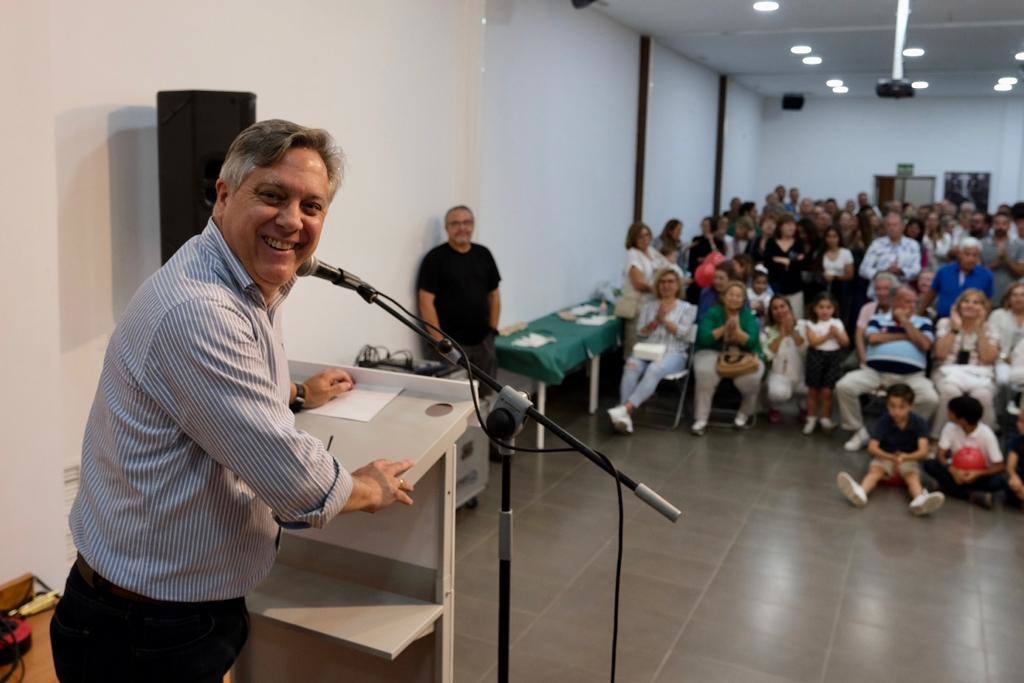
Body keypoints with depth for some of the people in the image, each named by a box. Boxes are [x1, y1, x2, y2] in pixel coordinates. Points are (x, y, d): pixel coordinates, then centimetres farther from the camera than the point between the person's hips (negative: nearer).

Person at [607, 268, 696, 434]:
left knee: (655, 369, -38)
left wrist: (664, 319, -9)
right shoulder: (649, 306, 20)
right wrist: (656, 321, -5)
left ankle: (626, 409, -49)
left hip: (672, 353, -2)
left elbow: (682, 332, -2)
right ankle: (625, 417, -43)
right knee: (631, 366, -33)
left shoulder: (687, 308, 13)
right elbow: (640, 333, 10)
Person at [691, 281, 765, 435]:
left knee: (750, 379, -29)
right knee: (705, 373, -32)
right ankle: (701, 419, -23)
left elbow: (752, 343, -11)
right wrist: (725, 328, -19)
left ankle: (744, 414, 1)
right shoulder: (713, 313, 0)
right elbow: (704, 339, -12)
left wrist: (736, 329, -24)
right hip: (713, 353, -1)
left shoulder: (749, 317, 2)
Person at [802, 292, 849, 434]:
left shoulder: (837, 323, 6)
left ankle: (826, 418, 14)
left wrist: (837, 334, -15)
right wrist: (828, 335, -20)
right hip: (816, 357, -1)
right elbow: (813, 342, -15)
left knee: (827, 391, 0)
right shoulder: (811, 324, -2)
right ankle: (811, 418, 19)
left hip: (834, 357, 1)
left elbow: (846, 343, 1)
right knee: (813, 390, 7)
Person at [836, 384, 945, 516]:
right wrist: (893, 458, -38)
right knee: (874, 470, -28)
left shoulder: (919, 423, -13)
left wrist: (904, 457, -41)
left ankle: (920, 500, -60)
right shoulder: (882, 422, -12)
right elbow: (872, 447, -21)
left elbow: (923, 451, -22)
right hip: (885, 457, 0)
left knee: (913, 476, -29)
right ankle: (860, 492, -59)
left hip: (909, 458, 0)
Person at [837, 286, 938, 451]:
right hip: (874, 371, 0)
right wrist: (905, 336, 1)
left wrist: (904, 320, 2)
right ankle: (859, 431, -3)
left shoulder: (923, 323, 16)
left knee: (931, 399, -29)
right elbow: (872, 338, -4)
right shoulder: (878, 319, 16)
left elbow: (925, 344, -2)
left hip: (911, 376, 0)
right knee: (844, 386, -22)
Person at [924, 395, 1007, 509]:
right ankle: (972, 495, -25)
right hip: (957, 471, 2)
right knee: (930, 465, -25)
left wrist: (978, 474, -35)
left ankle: (949, 487, -23)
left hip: (978, 475, -2)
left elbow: (1000, 466, -18)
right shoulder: (950, 427, -13)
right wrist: (953, 471, -33)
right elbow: (941, 455, -14)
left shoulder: (986, 435, -19)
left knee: (999, 482, -32)